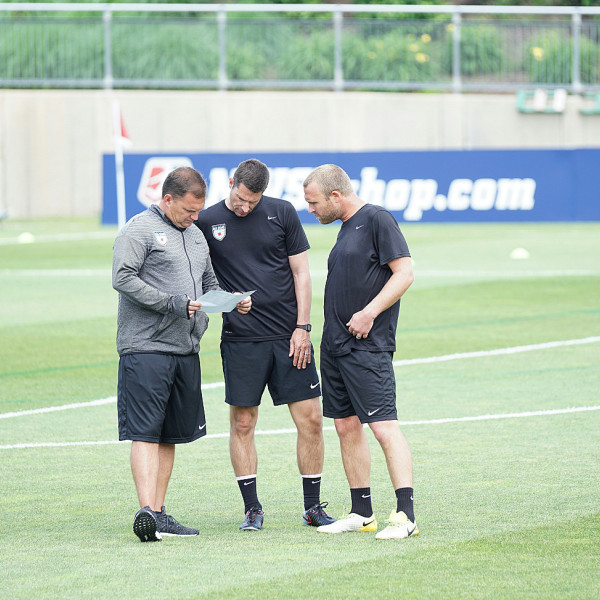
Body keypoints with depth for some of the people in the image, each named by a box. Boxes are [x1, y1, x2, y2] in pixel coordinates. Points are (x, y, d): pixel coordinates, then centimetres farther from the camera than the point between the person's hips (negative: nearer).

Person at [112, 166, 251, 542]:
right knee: (145, 433, -12)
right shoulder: (140, 230, -5)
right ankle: (147, 511, -20)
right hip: (146, 348, -8)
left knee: (170, 435, 9)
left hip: (186, 351, 8)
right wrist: (171, 303, -18)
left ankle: (159, 514, 13)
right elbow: (123, 278, -13)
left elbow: (209, 283, 28)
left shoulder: (196, 236, 20)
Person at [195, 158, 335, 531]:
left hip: (289, 336, 1)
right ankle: (252, 508, 12)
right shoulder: (207, 222, 2)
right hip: (240, 339, -1)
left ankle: (313, 506, 9)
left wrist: (302, 327, -1)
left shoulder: (282, 213, 3)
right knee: (242, 424, 1)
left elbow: (301, 271, 5)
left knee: (310, 419, -1)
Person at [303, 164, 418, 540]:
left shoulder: (377, 220, -9)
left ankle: (406, 515, -17)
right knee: (346, 425, 11)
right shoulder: (346, 227, 17)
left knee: (384, 426, -14)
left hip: (368, 347, -10)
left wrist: (370, 312, -22)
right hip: (335, 346, 10)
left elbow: (404, 273, -15)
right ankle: (362, 513, 18)